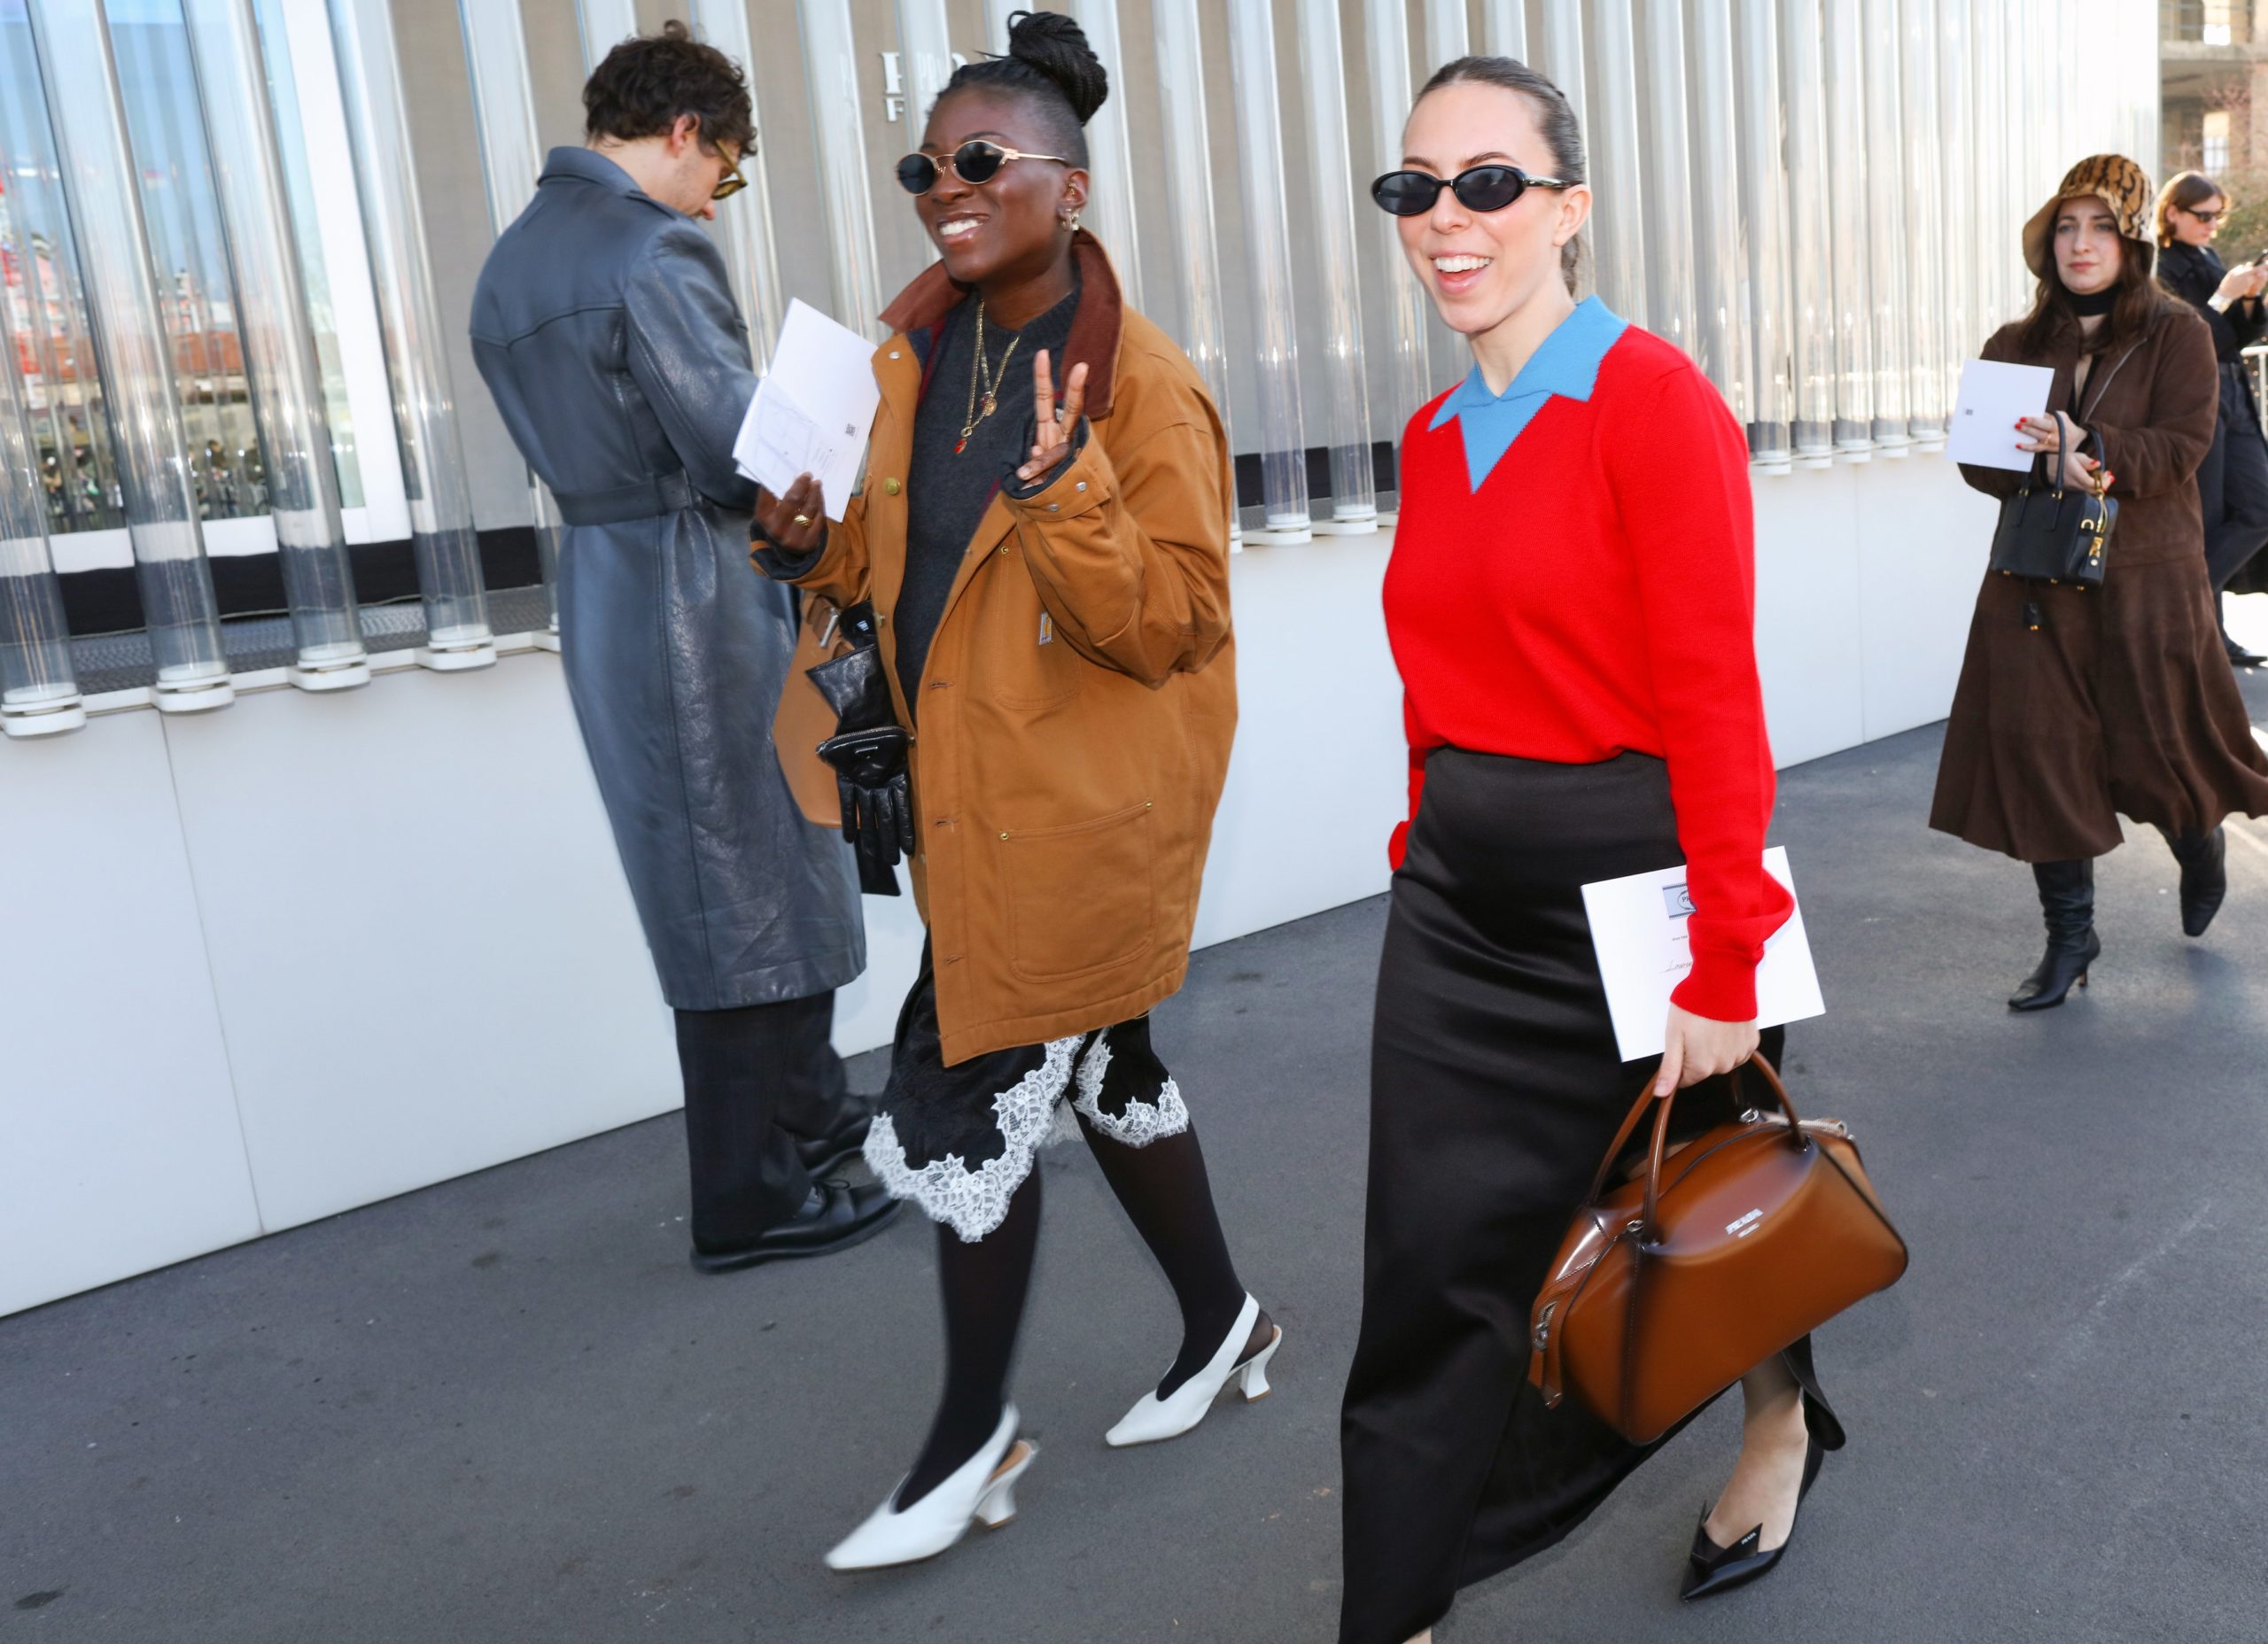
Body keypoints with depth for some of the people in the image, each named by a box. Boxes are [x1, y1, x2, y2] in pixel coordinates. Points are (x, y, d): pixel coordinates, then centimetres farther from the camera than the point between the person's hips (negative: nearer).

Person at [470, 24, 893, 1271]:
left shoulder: (511, 261, 14)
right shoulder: (654, 251, -16)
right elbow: (742, 456, -20)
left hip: (606, 595, 10)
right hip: (699, 607, -9)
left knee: (772, 876, 21)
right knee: (748, 898, 1)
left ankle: (810, 1113, 36)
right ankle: (748, 1202, 13)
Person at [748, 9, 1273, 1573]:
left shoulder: (1142, 382, -16)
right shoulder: (915, 349, 7)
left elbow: (1172, 625, -19)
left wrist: (1065, 486, -32)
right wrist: (822, 542, -2)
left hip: (1081, 812, -8)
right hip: (976, 796, 8)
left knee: (970, 1096, -3)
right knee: (1101, 1063, 19)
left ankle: (975, 1435, 18)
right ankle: (1224, 1323, 41)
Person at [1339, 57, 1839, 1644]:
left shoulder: (1656, 400, -13)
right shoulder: (1435, 436, 7)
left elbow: (1713, 703, -16)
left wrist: (1722, 966, -17)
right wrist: (1432, 838, 11)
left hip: (1627, 883, -5)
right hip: (1459, 896, 6)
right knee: (1437, 1263, 7)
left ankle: (1781, 1425, 50)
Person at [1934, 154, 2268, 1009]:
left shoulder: (2177, 334, 1)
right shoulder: (2014, 346, 9)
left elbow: (2180, 449, -10)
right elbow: (1977, 457, 2)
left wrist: (2089, 449, -27)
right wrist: (2045, 467, -18)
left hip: (2149, 580, -2)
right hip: (2037, 582, 2)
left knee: (2160, 744, 4)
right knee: (2041, 753, -1)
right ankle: (2070, 935, 12)